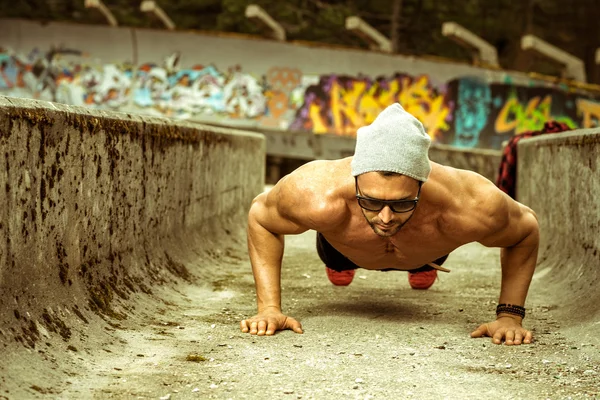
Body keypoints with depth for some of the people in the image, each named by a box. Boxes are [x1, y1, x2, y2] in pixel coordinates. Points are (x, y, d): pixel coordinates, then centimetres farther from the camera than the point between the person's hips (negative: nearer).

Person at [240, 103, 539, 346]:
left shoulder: (469, 208, -49)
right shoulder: (317, 195, -50)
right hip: (344, 248, -1)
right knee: (337, 263, 38)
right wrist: (269, 308, -31)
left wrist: (510, 315, -31)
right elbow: (260, 216, -26)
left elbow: (526, 229, -25)